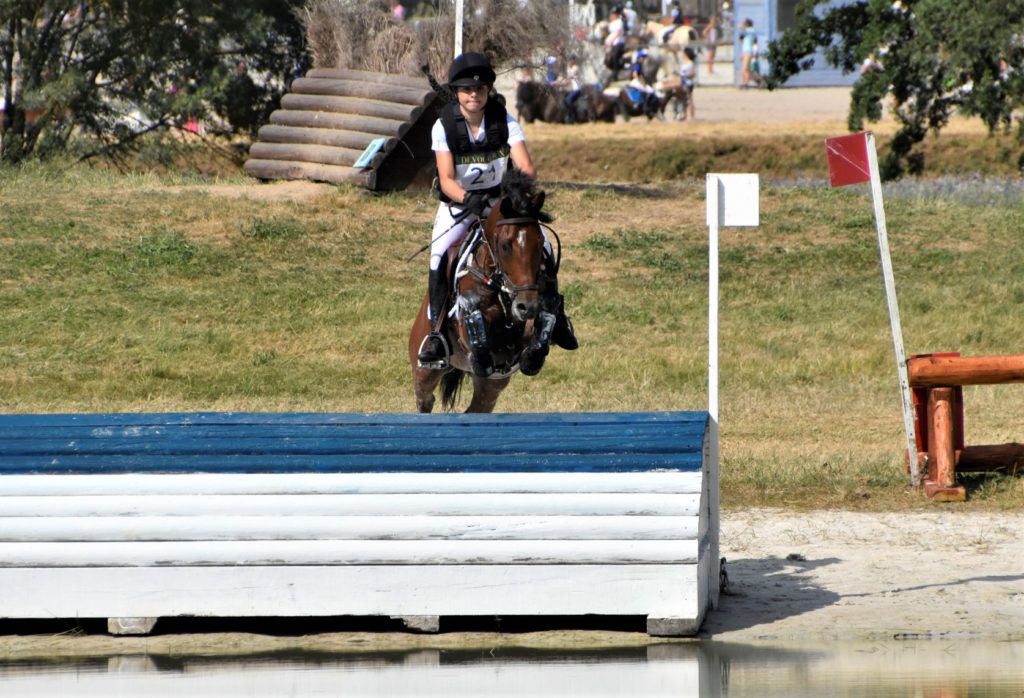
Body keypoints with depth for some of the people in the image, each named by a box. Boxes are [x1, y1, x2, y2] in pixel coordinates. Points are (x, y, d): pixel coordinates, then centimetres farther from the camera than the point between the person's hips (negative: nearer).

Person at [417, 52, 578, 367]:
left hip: (501, 201, 1)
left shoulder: (505, 122, -10)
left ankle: (552, 312, 4)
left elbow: (526, 167, -19)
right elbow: (446, 179, -19)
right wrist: (467, 198, -40)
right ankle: (435, 331, -20)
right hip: (458, 203, -1)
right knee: (439, 254, -27)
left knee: (541, 244, -17)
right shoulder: (444, 126, -13)